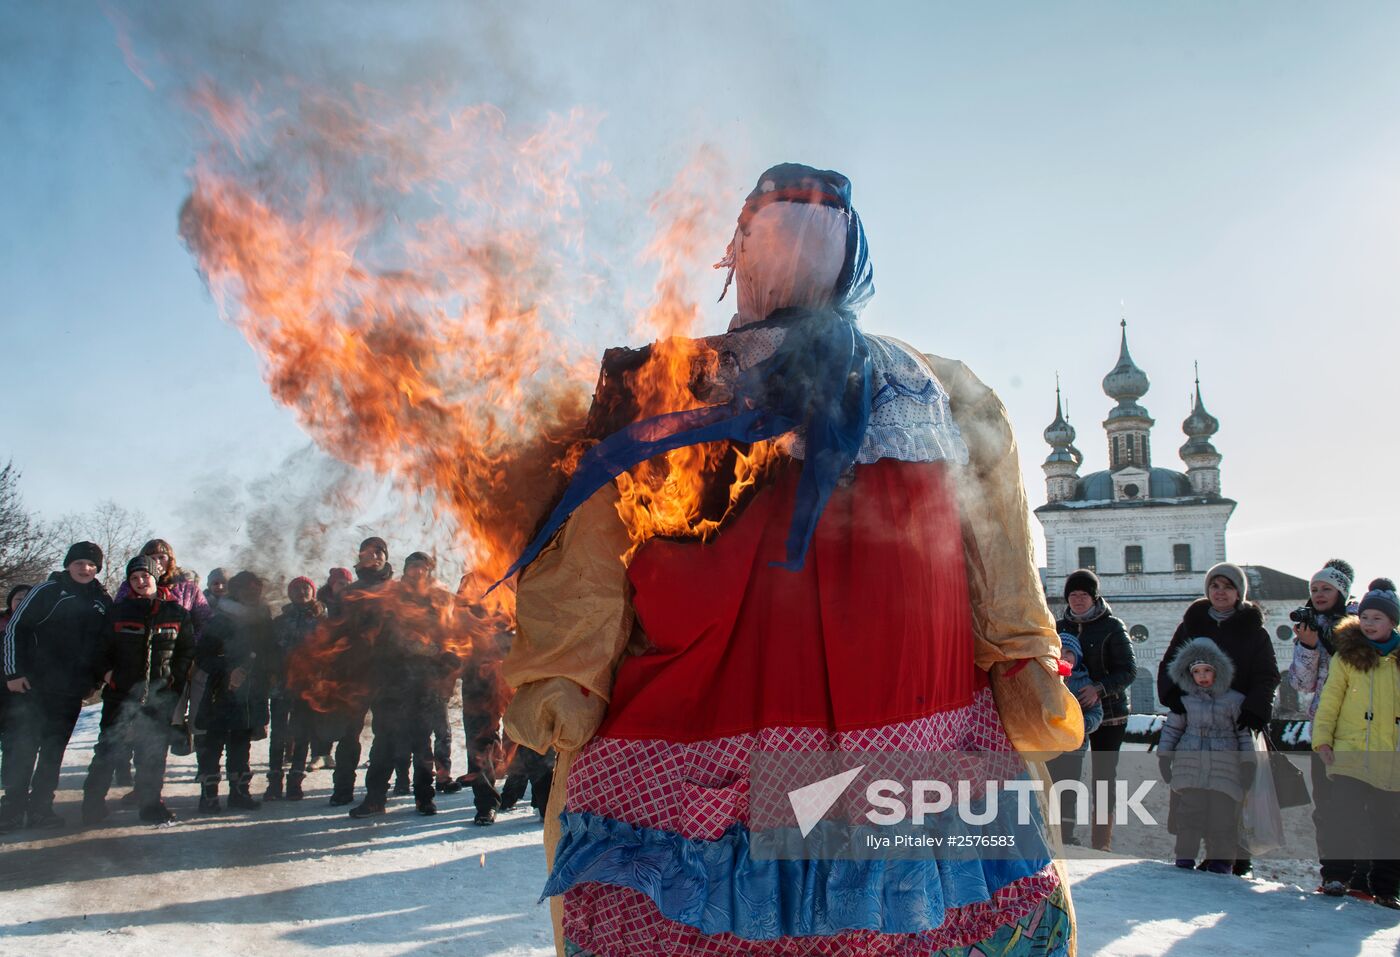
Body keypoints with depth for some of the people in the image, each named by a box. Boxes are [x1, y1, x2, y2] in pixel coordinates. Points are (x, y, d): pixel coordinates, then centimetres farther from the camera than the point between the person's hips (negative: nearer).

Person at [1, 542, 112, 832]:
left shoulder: (103, 601, 7)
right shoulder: (47, 591, -4)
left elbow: (106, 644, 16)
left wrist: (94, 681, 10)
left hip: (71, 691, 3)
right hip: (32, 686, -3)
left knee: (54, 750, 8)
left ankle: (40, 807, 16)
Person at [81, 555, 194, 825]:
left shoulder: (176, 613, 4)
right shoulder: (119, 610, 4)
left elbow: (187, 650, 11)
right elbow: (102, 646, 13)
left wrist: (175, 677, 0)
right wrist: (106, 671, -1)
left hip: (159, 696, 0)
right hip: (121, 692, 0)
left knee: (154, 752, 4)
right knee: (108, 748, 0)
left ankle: (150, 803, 16)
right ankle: (93, 802, 13)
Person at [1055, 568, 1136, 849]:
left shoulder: (1112, 626, -5)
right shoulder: (1060, 627, 7)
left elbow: (1129, 670, -10)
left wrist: (1099, 689, -24)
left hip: (1107, 714, -3)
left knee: (1103, 776, 3)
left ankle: (1101, 844, 11)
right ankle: (1064, 837, 12)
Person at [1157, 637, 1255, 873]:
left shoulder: (1234, 700, 6)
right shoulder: (1185, 699, 9)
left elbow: (1244, 733, 9)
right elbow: (1171, 728, 15)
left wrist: (1248, 764, 5)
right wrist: (1164, 757, 9)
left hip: (1225, 767, -1)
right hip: (1190, 764, 1)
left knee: (1222, 813, -3)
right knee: (1189, 811, -1)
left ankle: (1220, 858, 10)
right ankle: (1185, 855, 9)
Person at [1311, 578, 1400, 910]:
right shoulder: (1348, 655, 2)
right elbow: (1329, 700, -1)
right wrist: (1321, 738, -9)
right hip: (1351, 754, -2)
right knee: (1345, 817, -10)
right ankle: (1337, 876, 4)